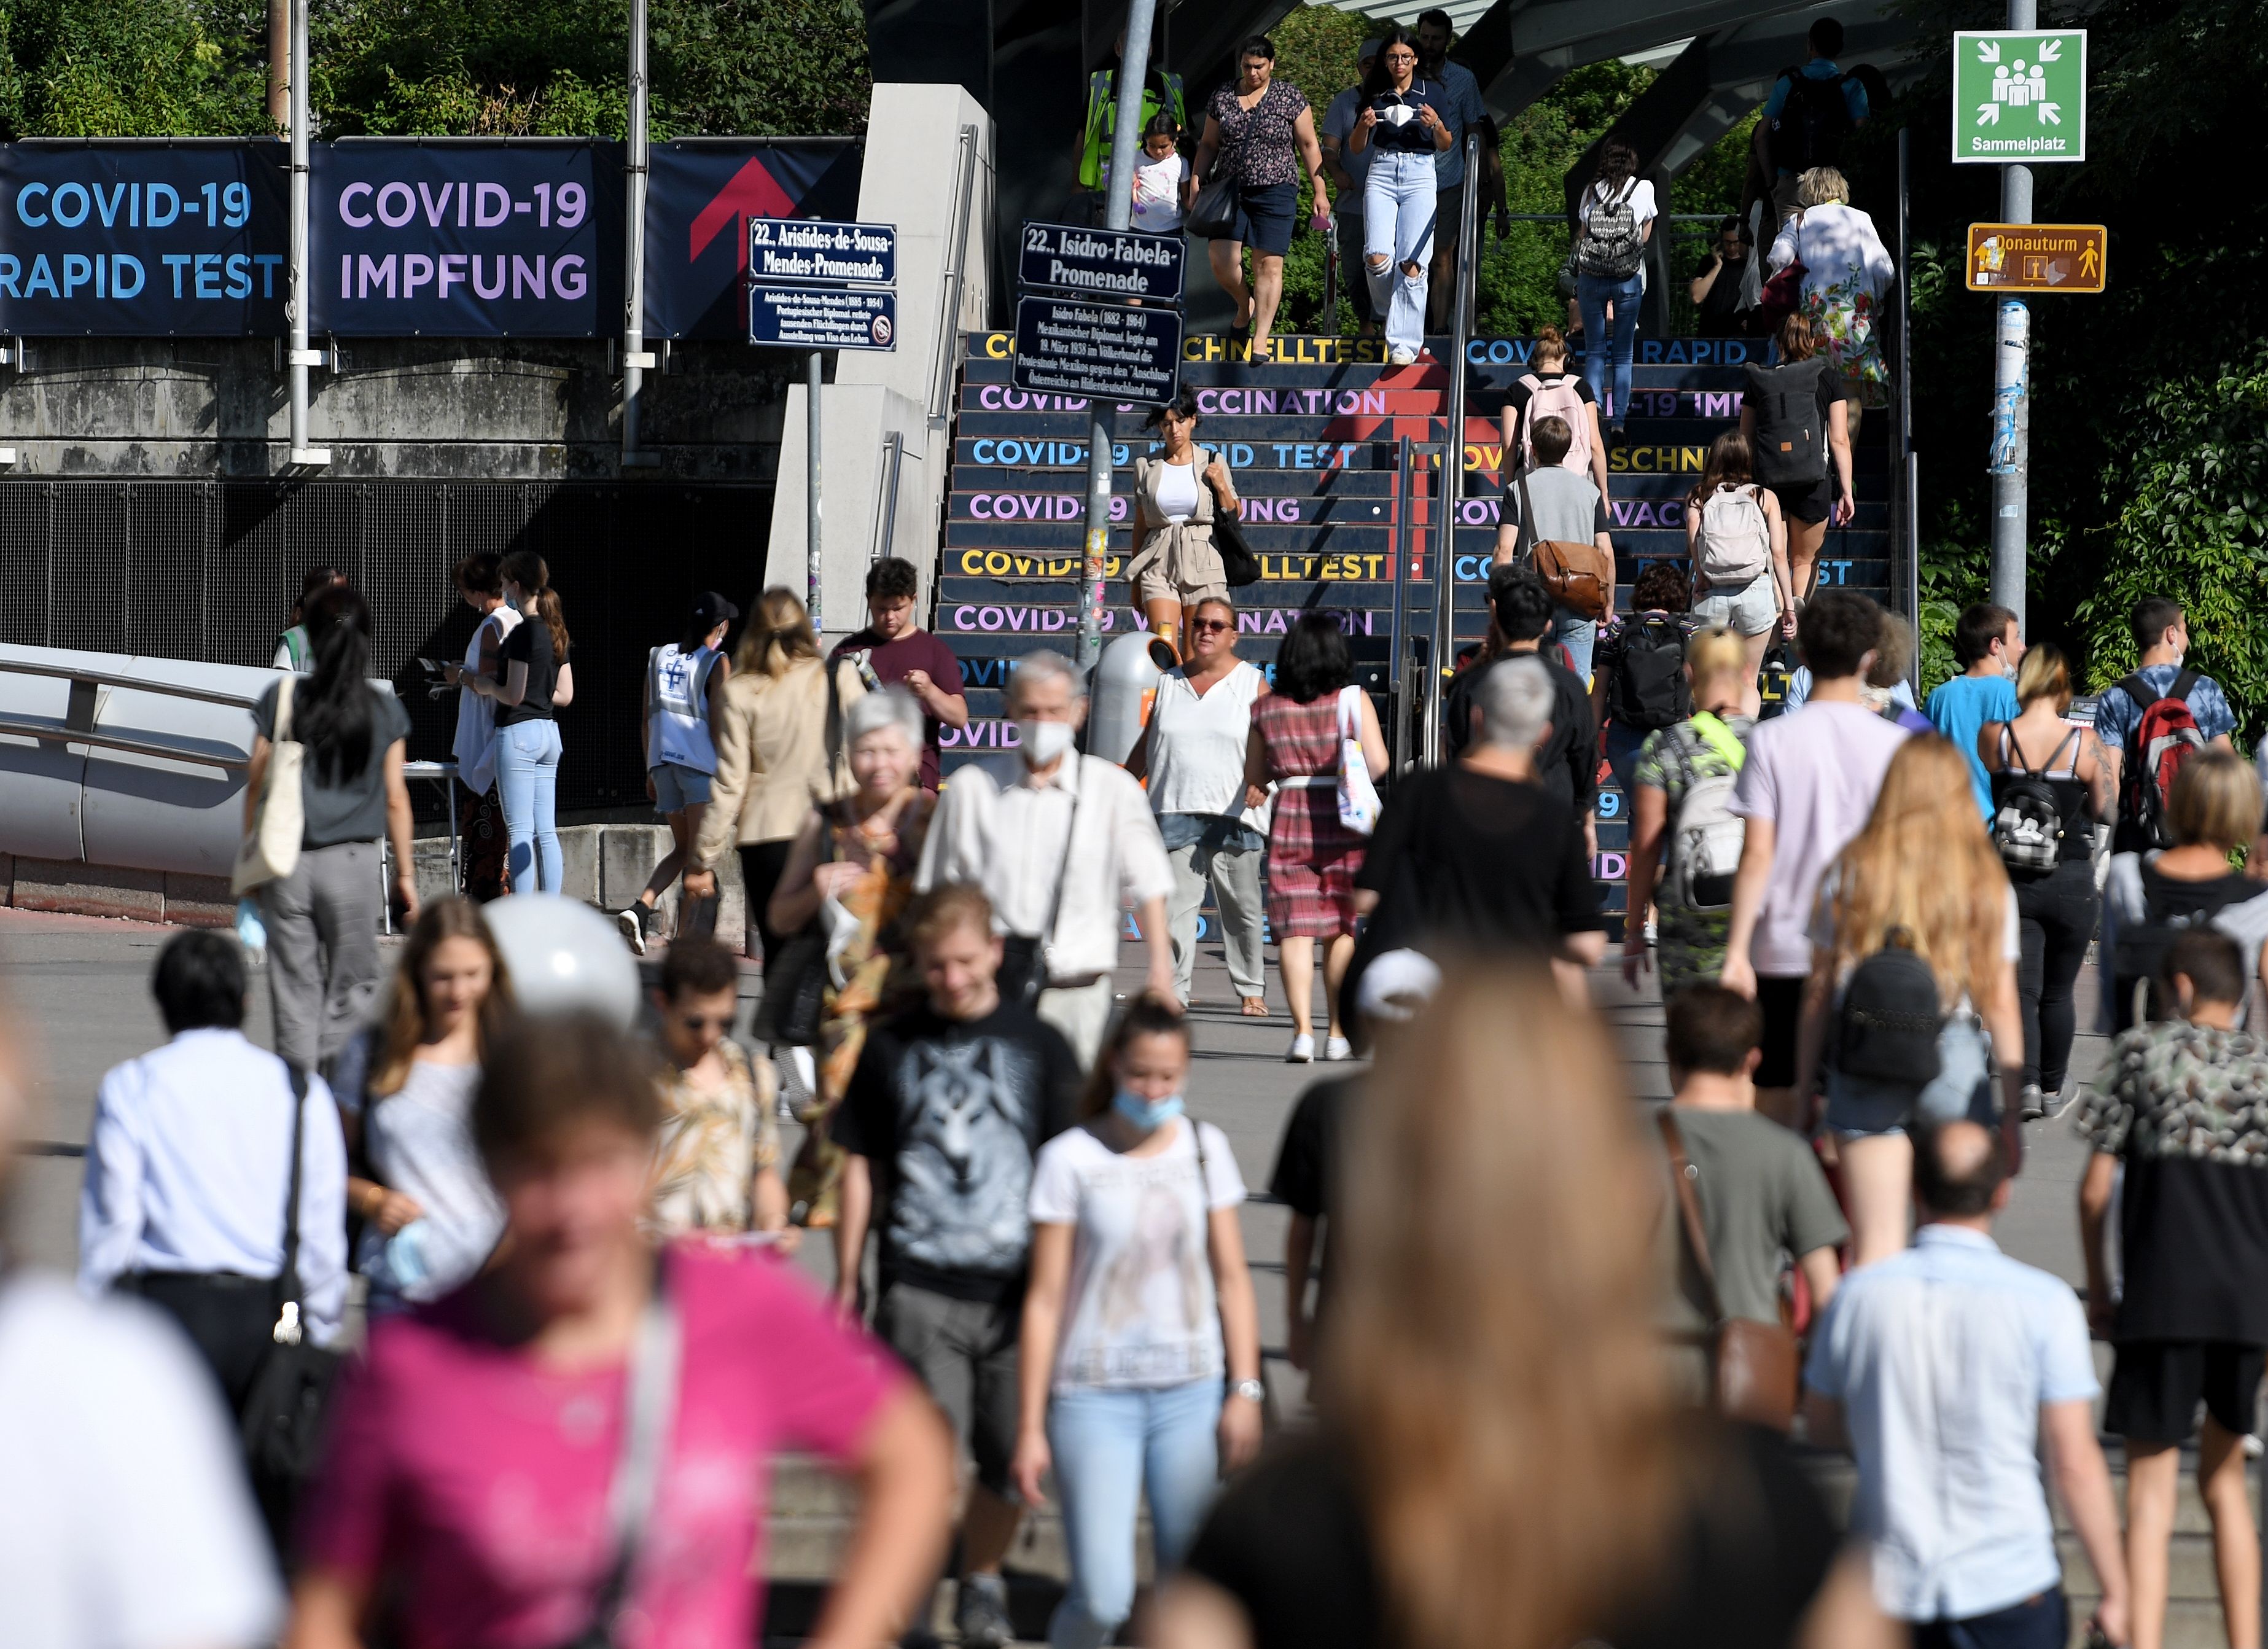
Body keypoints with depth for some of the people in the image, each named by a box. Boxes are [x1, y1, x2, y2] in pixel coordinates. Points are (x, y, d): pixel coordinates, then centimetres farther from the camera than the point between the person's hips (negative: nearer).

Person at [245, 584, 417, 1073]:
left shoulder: (281, 700, -2)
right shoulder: (385, 709, -1)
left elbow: (256, 785, 1)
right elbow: (395, 799, 1)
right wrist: (405, 873, 10)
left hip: (288, 863, 0)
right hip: (354, 863, 0)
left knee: (295, 989, 7)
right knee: (351, 988, 8)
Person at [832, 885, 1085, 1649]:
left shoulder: (1040, 1048, 4)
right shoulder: (891, 1049, 7)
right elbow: (861, 1168, 12)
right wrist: (847, 1281, 12)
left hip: (1016, 1290, 1)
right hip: (918, 1289, -1)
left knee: (1009, 1458, 5)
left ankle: (981, 1583, 29)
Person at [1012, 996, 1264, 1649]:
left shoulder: (1206, 1148, 7)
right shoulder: (1071, 1159, -5)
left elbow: (1231, 1278, 11)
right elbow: (1045, 1299, -3)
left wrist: (1245, 1389, 2)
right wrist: (1031, 1426, -4)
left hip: (1191, 1394, 3)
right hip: (1095, 1397, -3)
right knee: (1101, 1596, -12)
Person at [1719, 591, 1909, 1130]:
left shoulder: (1772, 741, -4)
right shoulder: (1893, 745, -2)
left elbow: (1758, 854, -8)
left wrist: (1737, 951, -7)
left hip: (1783, 949, 0)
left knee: (1777, 1104, 7)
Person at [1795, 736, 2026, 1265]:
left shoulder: (1850, 873, 1)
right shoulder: (1987, 885, 1)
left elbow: (1819, 992, 2)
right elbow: (2001, 1004, 1)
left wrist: (1804, 1086, 9)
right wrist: (2012, 1110, 7)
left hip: (1864, 1062, 0)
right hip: (1956, 1060, 0)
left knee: (1875, 1245, 0)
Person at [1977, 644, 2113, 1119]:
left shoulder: (1994, 737, -9)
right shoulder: (2084, 742, -11)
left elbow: (1981, 794, 4)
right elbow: (2106, 808, -4)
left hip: (2012, 881, 0)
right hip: (2072, 882, 0)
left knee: (2021, 990, 2)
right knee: (2058, 992, 15)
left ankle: (2025, 1081, -18)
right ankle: (2053, 1089, 26)